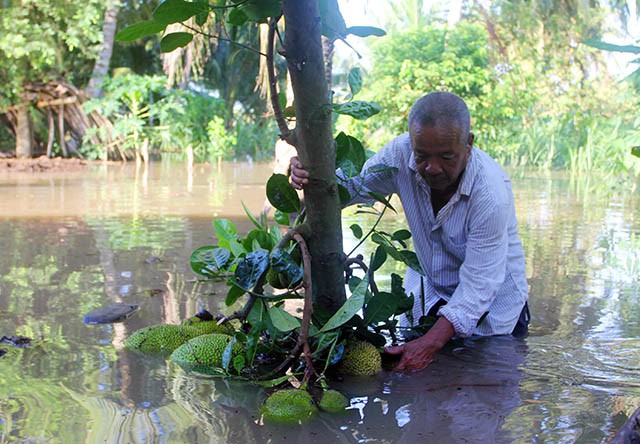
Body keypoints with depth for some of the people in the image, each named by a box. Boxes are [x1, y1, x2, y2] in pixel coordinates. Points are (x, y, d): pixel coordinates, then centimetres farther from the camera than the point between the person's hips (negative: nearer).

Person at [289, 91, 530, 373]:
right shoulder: (400, 154, -22)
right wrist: (309, 175, -32)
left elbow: (479, 284, -33)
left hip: (491, 299, -4)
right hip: (427, 287, 4)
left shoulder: (492, 193, -34)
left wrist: (430, 343, -43)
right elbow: (352, 186, -8)